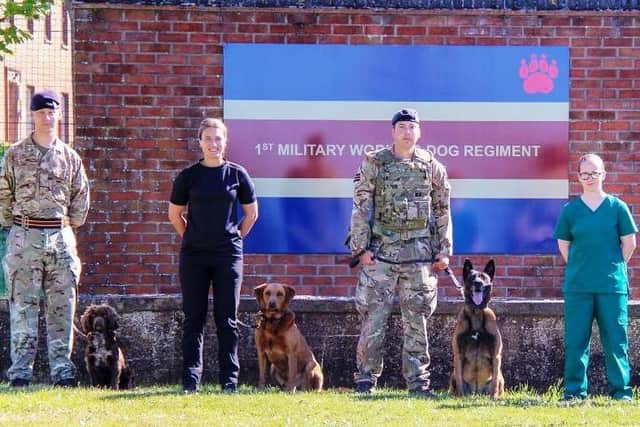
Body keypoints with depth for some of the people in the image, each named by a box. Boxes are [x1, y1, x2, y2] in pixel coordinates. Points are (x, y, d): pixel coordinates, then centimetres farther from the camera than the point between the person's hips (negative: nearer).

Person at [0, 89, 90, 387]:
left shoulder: (69, 157, 9)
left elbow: (81, 198, 14)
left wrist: (70, 226, 11)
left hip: (61, 237, 2)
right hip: (24, 237, -2)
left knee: (62, 306, 1)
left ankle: (62, 369, 5)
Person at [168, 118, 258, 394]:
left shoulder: (237, 174, 3)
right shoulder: (188, 176, 3)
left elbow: (251, 213, 13)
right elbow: (174, 214, 13)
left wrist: (235, 238, 8)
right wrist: (192, 238, 8)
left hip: (228, 255, 0)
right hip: (194, 256, 0)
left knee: (227, 319, 2)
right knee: (193, 318, 2)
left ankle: (229, 380, 6)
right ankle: (191, 380, 5)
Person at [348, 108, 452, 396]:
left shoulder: (432, 167, 7)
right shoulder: (374, 164, 1)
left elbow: (442, 211, 11)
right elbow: (361, 208, 0)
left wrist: (444, 251, 6)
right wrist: (361, 248, -7)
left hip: (419, 253, 2)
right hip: (381, 251, -2)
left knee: (416, 319, 4)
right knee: (374, 317, -3)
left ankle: (417, 381, 9)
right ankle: (366, 379, 3)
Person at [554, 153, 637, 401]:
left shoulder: (617, 207, 2)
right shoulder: (570, 210, 6)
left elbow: (629, 243, 7)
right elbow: (563, 245, 12)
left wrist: (613, 268, 6)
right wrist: (578, 269, 6)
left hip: (612, 285, -1)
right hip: (577, 287, 1)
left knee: (615, 339, 0)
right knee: (575, 339, 1)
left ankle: (621, 390, 6)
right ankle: (574, 390, 8)